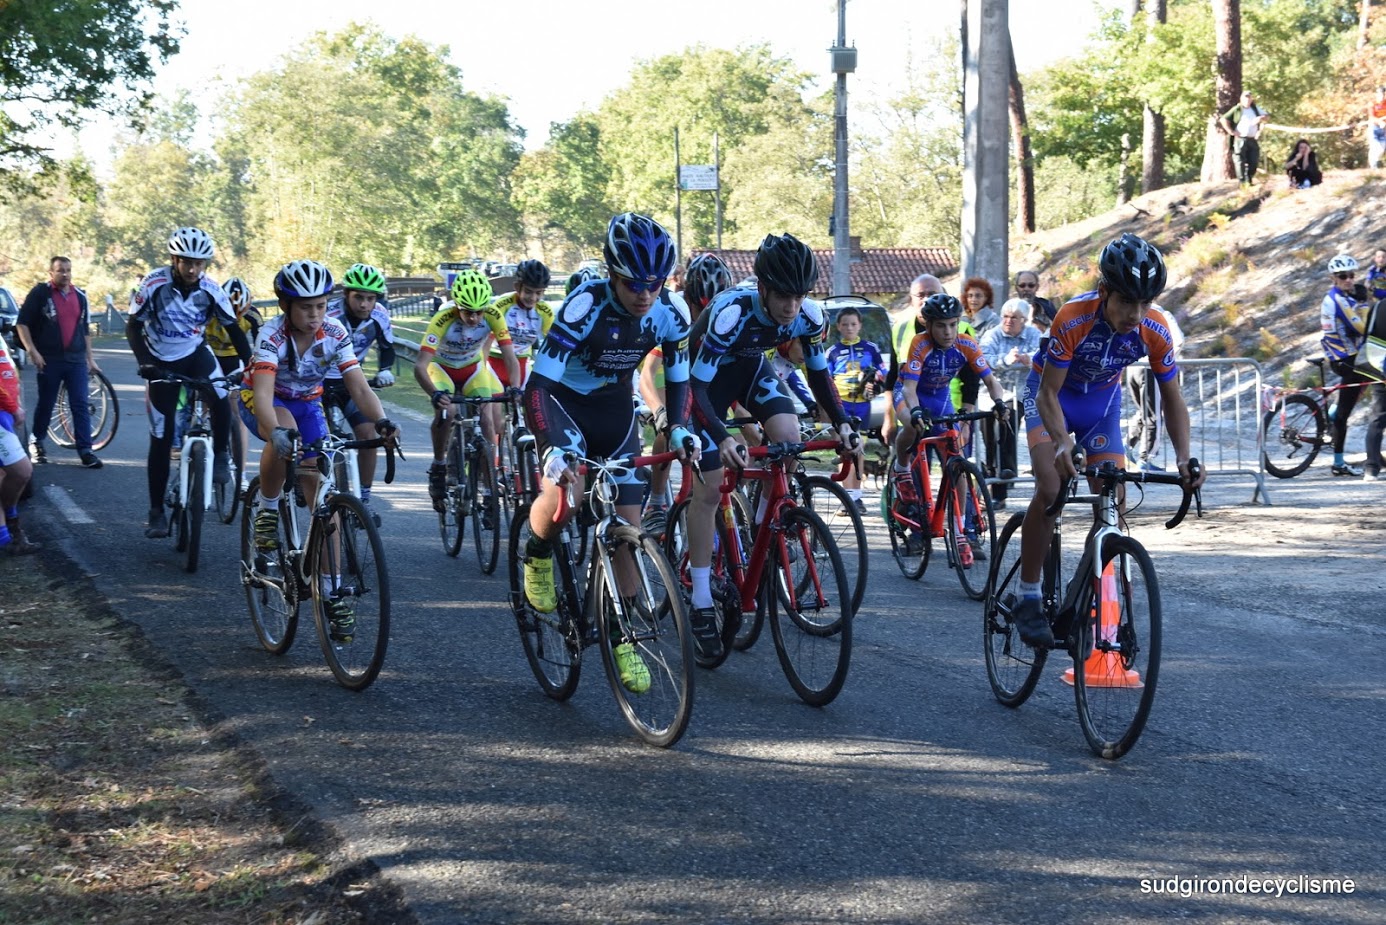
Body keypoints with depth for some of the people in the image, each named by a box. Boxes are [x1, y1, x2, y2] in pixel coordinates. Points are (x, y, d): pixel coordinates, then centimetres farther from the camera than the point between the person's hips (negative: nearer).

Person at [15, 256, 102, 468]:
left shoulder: (80, 296, 11)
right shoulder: (40, 293, -3)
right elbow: (22, 323, -5)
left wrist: (90, 358, 17)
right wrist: (32, 350, -14)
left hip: (76, 360, 3)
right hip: (49, 360, -3)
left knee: (81, 405, -3)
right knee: (46, 403, 6)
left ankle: (85, 450, -5)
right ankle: (37, 442, 25)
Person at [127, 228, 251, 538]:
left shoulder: (211, 290, -14)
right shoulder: (154, 285, -20)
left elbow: (233, 329, -5)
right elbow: (133, 326, -14)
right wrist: (144, 362, -27)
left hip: (196, 353, 1)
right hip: (163, 362, -1)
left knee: (221, 399, -32)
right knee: (161, 439, -1)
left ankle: (220, 457, -6)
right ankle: (157, 512, 7)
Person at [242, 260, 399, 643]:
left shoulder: (335, 333, -18)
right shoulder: (272, 335, -29)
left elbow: (358, 386, -22)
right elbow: (263, 393, -41)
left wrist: (381, 420, -42)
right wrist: (276, 431, -60)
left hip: (308, 404, 3)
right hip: (262, 402, -3)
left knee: (322, 495, -8)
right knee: (284, 435, -40)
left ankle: (332, 592, -2)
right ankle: (267, 511, -15)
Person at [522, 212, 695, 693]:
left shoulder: (671, 314, -16)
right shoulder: (586, 305, -30)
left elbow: (678, 378, 2)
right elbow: (536, 385, -34)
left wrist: (677, 426, -18)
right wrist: (552, 449, -48)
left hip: (615, 408, 4)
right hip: (562, 400, -4)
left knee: (628, 524, -3)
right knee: (562, 493, -31)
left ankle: (621, 636, 10)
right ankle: (537, 555, 3)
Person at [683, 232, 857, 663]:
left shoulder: (810, 316, -23)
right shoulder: (732, 313, -38)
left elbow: (818, 372, -6)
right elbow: (696, 386, -38)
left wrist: (842, 423, -21)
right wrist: (723, 438, -52)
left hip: (750, 366, 5)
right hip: (705, 372, -4)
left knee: (790, 439, -22)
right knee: (708, 488, -8)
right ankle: (701, 606, -2)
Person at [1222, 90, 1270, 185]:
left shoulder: (1256, 109, 14)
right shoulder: (1237, 110, 0)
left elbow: (1267, 117, 19)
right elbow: (1224, 119, -3)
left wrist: (1261, 118, -5)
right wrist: (1231, 132, -8)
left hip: (1253, 140, 5)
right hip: (1240, 139, -4)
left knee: (1254, 162, 3)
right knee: (1241, 162, -8)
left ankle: (1249, 180, 16)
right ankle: (1242, 182, -4)